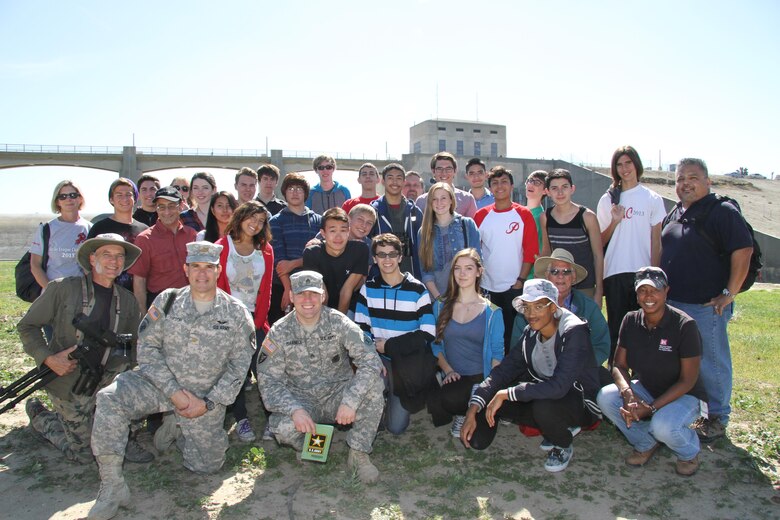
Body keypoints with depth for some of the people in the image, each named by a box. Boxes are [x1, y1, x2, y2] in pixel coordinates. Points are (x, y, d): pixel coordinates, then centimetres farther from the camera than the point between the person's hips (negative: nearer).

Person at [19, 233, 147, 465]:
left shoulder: (127, 300, 1)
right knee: (83, 454, -1)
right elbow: (27, 326, -6)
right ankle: (41, 418, 26)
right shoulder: (63, 288, -12)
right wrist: (48, 358, -20)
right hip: (68, 382, -4)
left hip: (102, 377, 5)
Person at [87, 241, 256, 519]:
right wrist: (174, 391, -16)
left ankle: (176, 429, 29)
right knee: (110, 398, -26)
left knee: (206, 465, -2)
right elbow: (147, 348, -6)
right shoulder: (167, 301, -1)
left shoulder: (236, 314, -4)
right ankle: (112, 485, -14)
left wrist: (207, 402, -12)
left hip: (206, 396, 0)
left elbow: (238, 366, -3)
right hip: (161, 384, 0)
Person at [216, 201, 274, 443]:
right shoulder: (222, 247, -1)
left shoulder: (265, 250, 7)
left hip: (256, 320, 2)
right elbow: (217, 287, -4)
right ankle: (241, 419, 6)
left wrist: (258, 321, -4)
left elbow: (266, 290, 5)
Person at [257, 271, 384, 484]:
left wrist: (350, 401, -33)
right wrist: (295, 409, -29)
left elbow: (370, 361, -20)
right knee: (282, 428, -32)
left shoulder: (338, 322, -10)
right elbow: (268, 381, -11)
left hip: (338, 395, 0)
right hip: (301, 401, 0)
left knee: (372, 384, -28)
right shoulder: (279, 332, -7)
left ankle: (358, 454, -11)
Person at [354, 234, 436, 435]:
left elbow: (428, 334, -11)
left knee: (396, 427, -8)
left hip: (409, 361, -2)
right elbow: (360, 328, -2)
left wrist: (387, 345, -14)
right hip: (379, 358, 2)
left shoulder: (417, 290, -6)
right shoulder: (368, 288, 3)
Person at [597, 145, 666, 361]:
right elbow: (601, 241, 10)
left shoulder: (653, 199, 5)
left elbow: (656, 241, 3)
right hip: (614, 273, 1)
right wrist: (614, 222, -7)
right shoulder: (608, 200, 9)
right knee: (616, 328, 4)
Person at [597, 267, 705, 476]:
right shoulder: (631, 321, -6)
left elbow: (688, 380, -18)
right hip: (644, 389, 5)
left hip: (682, 395, -4)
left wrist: (652, 408, -26)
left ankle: (689, 452, 5)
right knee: (605, 397, -22)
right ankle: (646, 444, 5)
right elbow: (618, 365, -5)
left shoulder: (684, 325, -20)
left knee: (662, 426, -35)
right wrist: (628, 393, -26)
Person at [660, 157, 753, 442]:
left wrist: (730, 294, -19)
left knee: (711, 362, 4)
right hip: (673, 302, 8)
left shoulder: (722, 212, -10)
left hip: (707, 305, -7)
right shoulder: (675, 212, 12)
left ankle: (717, 419, 19)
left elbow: (743, 250, -17)